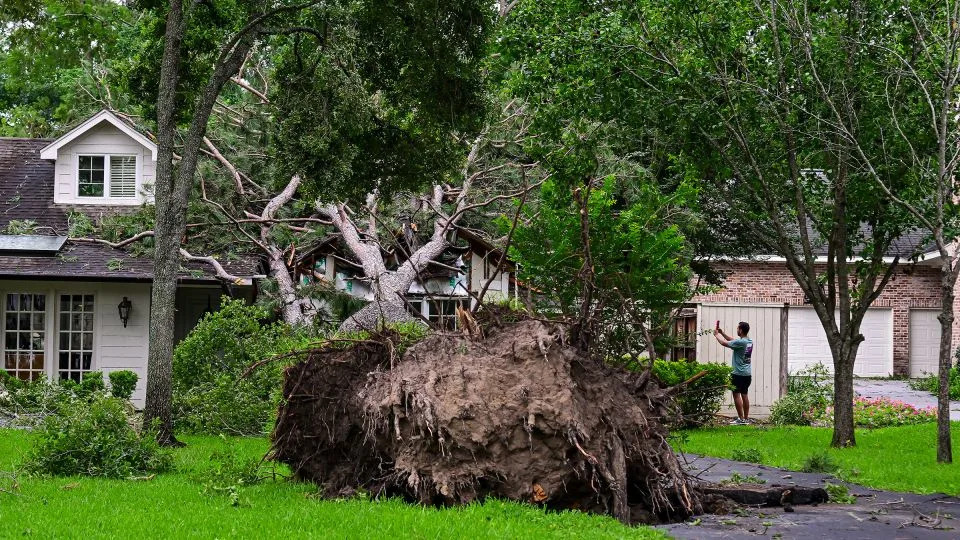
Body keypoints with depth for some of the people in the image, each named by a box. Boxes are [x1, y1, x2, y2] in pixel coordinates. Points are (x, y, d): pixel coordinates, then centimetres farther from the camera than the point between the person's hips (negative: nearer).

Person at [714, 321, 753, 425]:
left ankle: (741, 419, -7)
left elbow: (724, 343, -14)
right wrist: (722, 333, 22)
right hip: (747, 373, 8)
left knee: (736, 395, -4)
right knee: (744, 395, 12)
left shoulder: (741, 342, -18)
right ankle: (746, 418, 14)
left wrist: (716, 335, 3)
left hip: (738, 373, -8)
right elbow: (732, 340, 22)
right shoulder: (749, 341, 9)